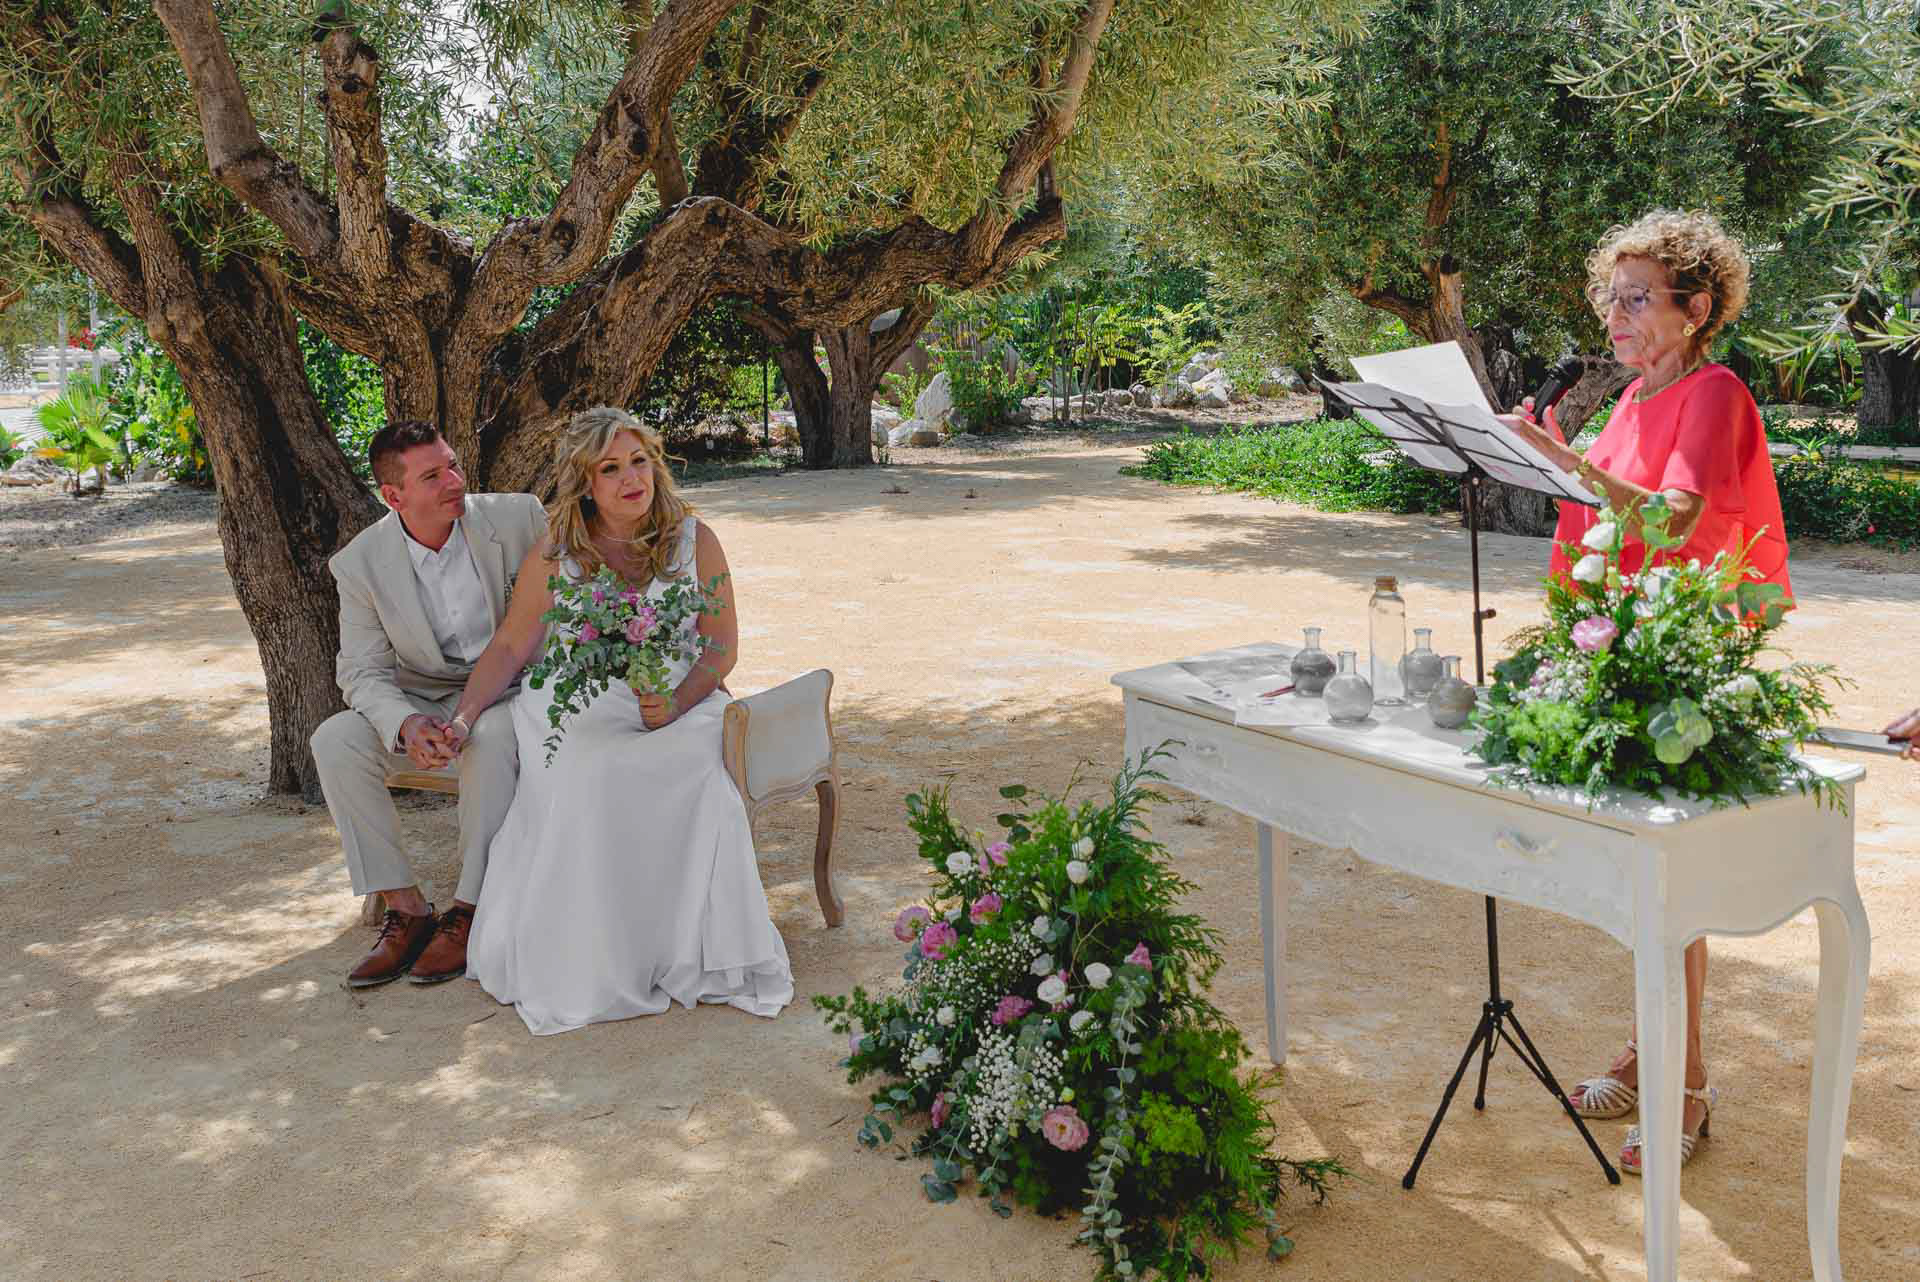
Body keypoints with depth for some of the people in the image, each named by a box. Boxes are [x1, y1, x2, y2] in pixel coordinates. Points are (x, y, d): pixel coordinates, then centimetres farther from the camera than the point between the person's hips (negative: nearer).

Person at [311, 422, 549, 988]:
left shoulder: (518, 517, -10)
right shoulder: (361, 563, -7)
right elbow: (363, 671, -8)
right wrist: (406, 724, -29)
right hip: (422, 702, 3)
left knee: (493, 734, -37)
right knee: (335, 740, -23)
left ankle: (469, 910, -24)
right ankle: (405, 908, -15)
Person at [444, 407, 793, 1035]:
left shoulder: (693, 539, 4)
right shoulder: (555, 555, 4)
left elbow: (722, 644, 2)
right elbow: (509, 648, 7)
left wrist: (675, 705, -16)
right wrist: (464, 717, -9)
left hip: (678, 703, 0)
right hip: (578, 709, 0)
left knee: (697, 779, -34)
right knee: (590, 782, -34)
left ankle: (695, 956, -17)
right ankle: (584, 966, -20)